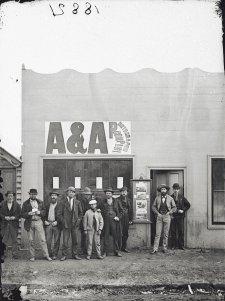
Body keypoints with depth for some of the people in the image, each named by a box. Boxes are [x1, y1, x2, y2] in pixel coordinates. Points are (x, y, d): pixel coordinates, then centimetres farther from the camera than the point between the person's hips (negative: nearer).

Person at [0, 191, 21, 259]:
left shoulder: (16, 204, 6)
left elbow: (20, 214, 4)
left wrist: (14, 217, -11)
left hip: (14, 224, 0)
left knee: (14, 240, 1)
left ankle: (15, 254, 6)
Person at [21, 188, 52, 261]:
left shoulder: (40, 202, 11)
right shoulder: (25, 203, 7)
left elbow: (44, 212, 10)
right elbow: (22, 214, 2)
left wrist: (39, 212, -10)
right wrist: (29, 213, -15)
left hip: (39, 222, 0)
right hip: (29, 223, 0)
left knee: (42, 239, -5)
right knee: (31, 240, 3)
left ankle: (46, 255, -1)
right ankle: (32, 256, 12)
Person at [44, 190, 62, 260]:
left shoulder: (60, 205, 2)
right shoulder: (47, 205, 15)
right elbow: (44, 214, 19)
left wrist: (57, 222, -13)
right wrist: (45, 221, 2)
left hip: (56, 224, -3)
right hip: (48, 224, 3)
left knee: (56, 241, 0)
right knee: (48, 241, -1)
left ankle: (54, 255, 9)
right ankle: (49, 254, 11)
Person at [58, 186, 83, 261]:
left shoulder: (77, 202, 7)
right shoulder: (63, 202, 1)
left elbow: (80, 213, 15)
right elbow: (60, 214, 3)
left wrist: (78, 220, 3)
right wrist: (63, 221, -6)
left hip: (75, 224, 2)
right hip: (66, 224, -2)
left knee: (75, 241, 6)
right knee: (65, 241, -3)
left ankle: (75, 254, 16)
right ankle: (64, 255, 5)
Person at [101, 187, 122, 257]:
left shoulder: (115, 201, 10)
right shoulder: (103, 202, 9)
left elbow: (118, 210, 12)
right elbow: (101, 212, 8)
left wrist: (118, 217, -3)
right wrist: (102, 220, -3)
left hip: (114, 220, 0)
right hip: (106, 221, 0)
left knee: (116, 236, 0)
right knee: (106, 236, 0)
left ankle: (116, 251, 7)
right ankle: (106, 252, 6)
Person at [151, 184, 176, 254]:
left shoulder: (170, 198, 5)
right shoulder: (157, 198, 6)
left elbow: (174, 208, 9)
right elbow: (153, 207, 10)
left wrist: (169, 212, -6)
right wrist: (157, 213, -4)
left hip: (167, 216, 0)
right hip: (159, 216, 0)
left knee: (166, 234, 3)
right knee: (158, 233, -5)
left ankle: (164, 248, 13)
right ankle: (155, 249, -5)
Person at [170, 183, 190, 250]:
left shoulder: (182, 197, 5)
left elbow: (188, 205, 12)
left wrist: (183, 210, 1)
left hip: (180, 216, 0)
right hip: (173, 216, 0)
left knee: (181, 231, 0)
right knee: (173, 231, 2)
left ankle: (181, 245, 6)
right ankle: (173, 245, 10)